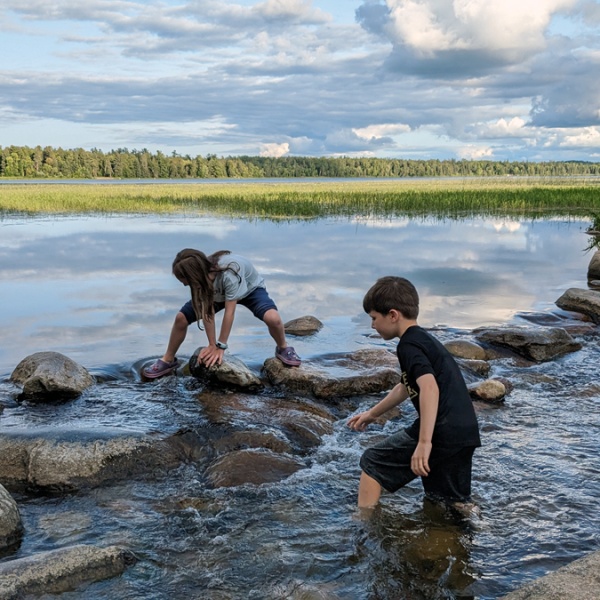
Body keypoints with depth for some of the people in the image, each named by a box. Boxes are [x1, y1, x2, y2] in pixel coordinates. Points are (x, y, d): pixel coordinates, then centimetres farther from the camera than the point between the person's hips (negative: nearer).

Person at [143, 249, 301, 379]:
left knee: (272, 318, -34)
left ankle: (283, 349, -2)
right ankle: (169, 360, 14)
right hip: (217, 293, 5)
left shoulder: (229, 274, -44)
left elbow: (229, 312, -36)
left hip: (250, 289, -5)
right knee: (181, 317, -8)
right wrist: (212, 345, -25)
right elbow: (208, 311, -23)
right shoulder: (202, 275, -27)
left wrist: (221, 347, -30)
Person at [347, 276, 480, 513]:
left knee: (372, 463, 7)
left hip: (441, 431, -9)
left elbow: (430, 388, -25)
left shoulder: (408, 345, -9)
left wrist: (424, 441, -31)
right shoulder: (424, 339, 22)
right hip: (464, 432, 9)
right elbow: (406, 387, 35)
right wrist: (373, 413, 44)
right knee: (455, 500, 23)